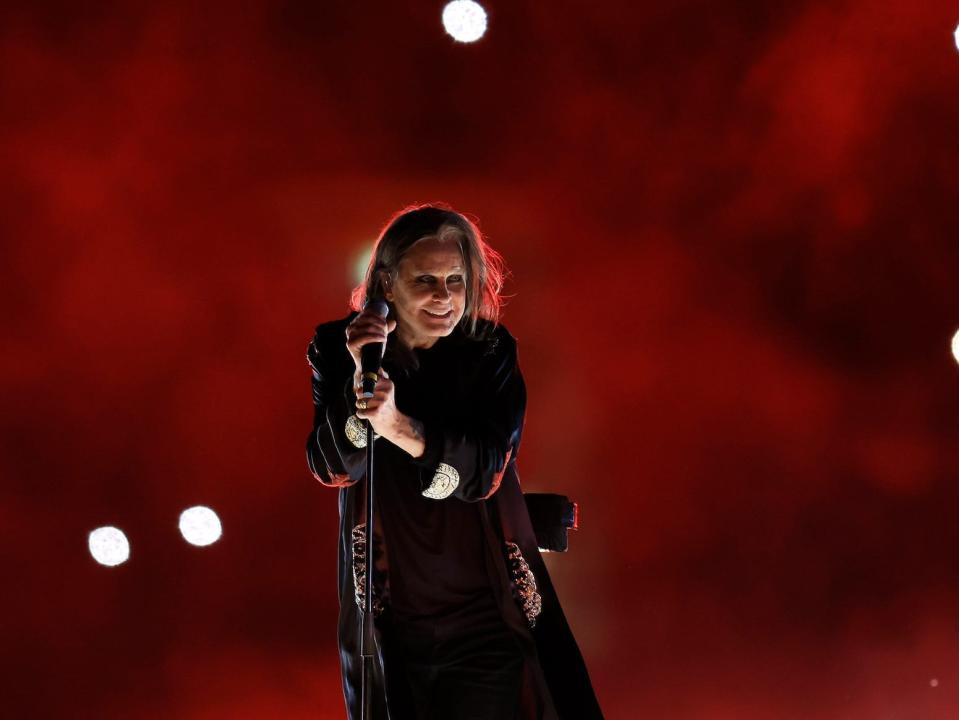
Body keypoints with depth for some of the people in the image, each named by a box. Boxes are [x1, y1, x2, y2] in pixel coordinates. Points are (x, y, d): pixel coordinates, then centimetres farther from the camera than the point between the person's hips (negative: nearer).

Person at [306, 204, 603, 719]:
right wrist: (360, 376, -28)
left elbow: (485, 468, -16)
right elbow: (332, 468, -12)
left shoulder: (490, 353, -5)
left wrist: (401, 428, -34)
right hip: (388, 614, 1)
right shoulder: (336, 348, -4)